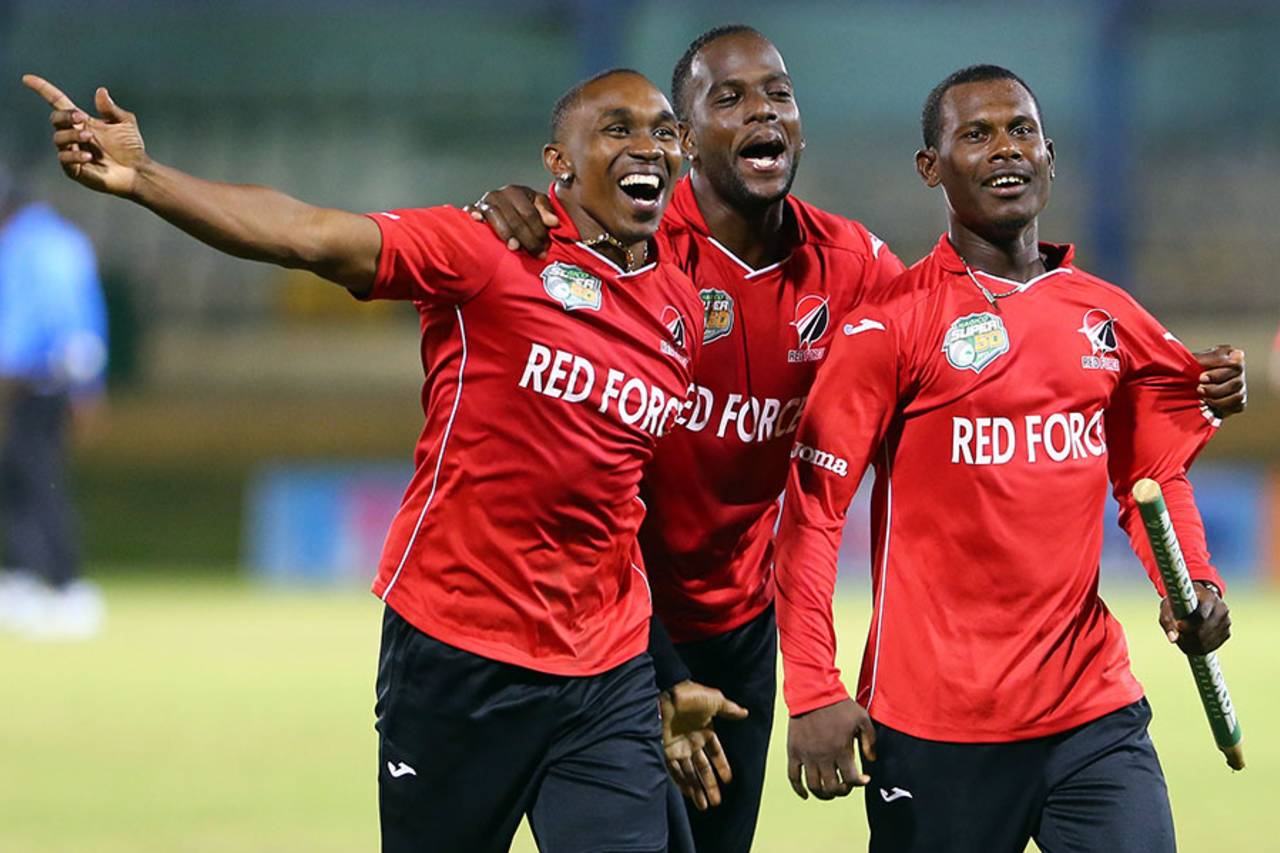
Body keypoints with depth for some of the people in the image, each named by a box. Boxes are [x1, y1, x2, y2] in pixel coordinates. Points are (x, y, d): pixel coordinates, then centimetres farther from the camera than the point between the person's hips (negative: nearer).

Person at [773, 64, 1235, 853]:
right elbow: (814, 506, -7)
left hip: (1095, 716, 4)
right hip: (937, 726, -4)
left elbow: (1154, 475, 22)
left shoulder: (1110, 319, 10)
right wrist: (814, 693, -15)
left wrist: (1196, 586, 2)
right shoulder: (895, 319, -4)